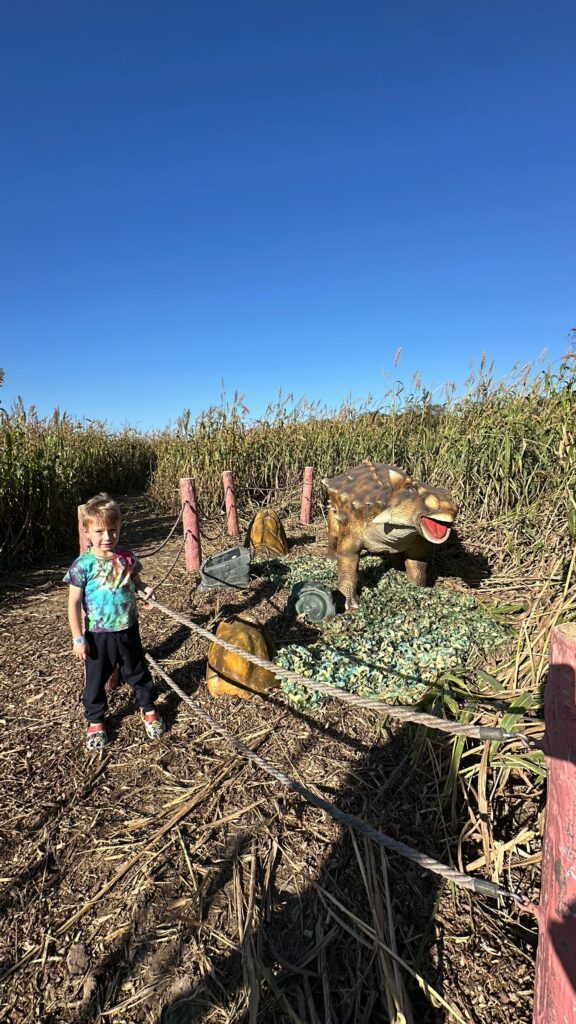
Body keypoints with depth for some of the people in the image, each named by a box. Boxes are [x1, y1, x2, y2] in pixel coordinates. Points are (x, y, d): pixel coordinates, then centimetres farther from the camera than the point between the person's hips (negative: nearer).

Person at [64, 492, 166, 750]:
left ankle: (148, 710, 40)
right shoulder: (82, 565, -16)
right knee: (95, 680, 15)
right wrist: (78, 638, -11)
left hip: (128, 630, 3)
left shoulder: (127, 558, -6)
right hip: (98, 636, -2)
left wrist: (145, 589, -12)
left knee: (138, 673, 19)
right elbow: (74, 603, -11)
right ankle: (95, 722, 38)